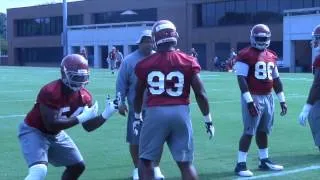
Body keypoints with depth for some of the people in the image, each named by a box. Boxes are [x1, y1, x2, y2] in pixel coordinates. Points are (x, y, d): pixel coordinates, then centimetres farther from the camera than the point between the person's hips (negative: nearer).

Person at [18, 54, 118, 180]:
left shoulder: (84, 97, -8)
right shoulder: (51, 92, -31)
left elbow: (89, 127, 2)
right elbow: (51, 125, -34)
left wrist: (105, 115, -15)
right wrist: (81, 118, -33)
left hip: (56, 135, 8)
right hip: (34, 131, -8)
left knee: (77, 166, 12)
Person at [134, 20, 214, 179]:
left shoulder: (145, 64, 3)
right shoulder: (188, 62, 2)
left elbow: (138, 95, 14)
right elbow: (200, 94, 2)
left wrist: (137, 117, 30)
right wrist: (208, 120, 12)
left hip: (155, 112, -1)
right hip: (180, 112, 1)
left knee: (145, 161, 13)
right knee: (186, 163, 10)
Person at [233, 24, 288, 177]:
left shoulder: (271, 56, 12)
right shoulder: (245, 55, -11)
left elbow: (276, 80, 19)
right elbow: (241, 80, -17)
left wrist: (282, 100, 17)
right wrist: (249, 101, -21)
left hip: (268, 98, 7)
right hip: (253, 98, -7)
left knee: (263, 131, 16)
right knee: (249, 132, -7)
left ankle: (264, 161, 27)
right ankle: (241, 164, -2)